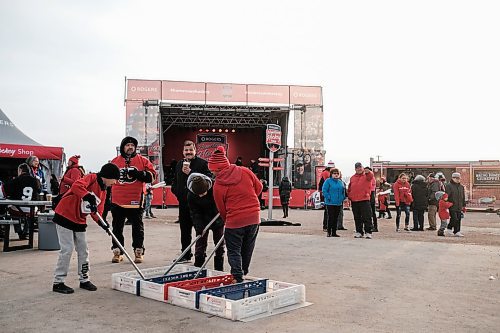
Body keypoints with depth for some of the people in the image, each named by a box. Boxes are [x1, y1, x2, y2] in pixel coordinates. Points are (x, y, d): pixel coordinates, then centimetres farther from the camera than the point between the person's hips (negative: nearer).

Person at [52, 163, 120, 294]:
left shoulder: (103, 192, 9)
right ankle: (58, 282, 5)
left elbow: (97, 210, 5)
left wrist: (101, 222, -12)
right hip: (65, 216, -9)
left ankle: (84, 280, 22)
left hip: (79, 221, 9)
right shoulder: (92, 178, -14)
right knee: (67, 249, -7)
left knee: (83, 250, 10)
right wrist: (89, 197, -39)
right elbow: (76, 186, -32)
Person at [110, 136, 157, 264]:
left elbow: (152, 175, -2)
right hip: (117, 201, 2)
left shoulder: (143, 160, 3)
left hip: (135, 201, -2)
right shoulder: (115, 161, 10)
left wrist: (139, 174, -18)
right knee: (117, 227, 9)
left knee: (137, 227, 3)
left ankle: (139, 252, 12)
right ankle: (117, 251, 20)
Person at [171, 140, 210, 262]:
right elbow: (175, 181, 25)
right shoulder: (180, 164, 16)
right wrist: (176, 191, 7)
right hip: (183, 202, 6)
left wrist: (190, 173, -21)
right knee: (185, 230, 14)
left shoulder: (203, 163, -6)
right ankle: (185, 254, 25)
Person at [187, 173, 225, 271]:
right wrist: (200, 228, -27)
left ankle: (219, 271, 18)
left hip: (218, 219, 1)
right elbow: (195, 213, -16)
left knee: (220, 246, 7)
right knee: (200, 245, -3)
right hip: (202, 222, 0)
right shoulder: (191, 195, -23)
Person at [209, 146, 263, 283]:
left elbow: (221, 209, -2)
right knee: (247, 248, 22)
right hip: (254, 217, 5)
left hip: (235, 221, -5)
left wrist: (227, 221, 14)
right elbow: (258, 187, 9)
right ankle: (244, 272, 39)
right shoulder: (245, 172, -3)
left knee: (234, 250, 9)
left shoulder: (218, 185, -12)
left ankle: (238, 278, 0)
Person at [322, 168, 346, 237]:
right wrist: (328, 198, -16)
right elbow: (324, 190, -10)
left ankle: (334, 232, 15)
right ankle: (329, 232, 2)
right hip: (330, 203, -6)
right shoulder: (328, 181, -5)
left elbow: (343, 191, 21)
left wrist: (343, 198, 8)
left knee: (336, 218, 9)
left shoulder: (340, 182, 13)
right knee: (331, 217, -6)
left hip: (339, 203, 6)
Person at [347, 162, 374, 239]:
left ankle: (368, 232, 1)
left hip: (364, 200, -5)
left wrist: (368, 172, -47)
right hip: (354, 201, 5)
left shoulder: (367, 175, 1)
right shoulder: (352, 177, 15)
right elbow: (349, 188, 22)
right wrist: (349, 196, 9)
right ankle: (359, 232, 19)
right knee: (357, 218, 11)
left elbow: (370, 176, -25)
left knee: (367, 217, -5)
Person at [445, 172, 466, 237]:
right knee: (454, 219, -10)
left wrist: (463, 206, 18)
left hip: (459, 207, 7)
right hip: (452, 206, -7)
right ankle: (456, 232, -3)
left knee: (458, 220, 6)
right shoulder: (449, 186, -4)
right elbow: (446, 196, -8)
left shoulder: (461, 187, 17)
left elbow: (463, 197, 22)